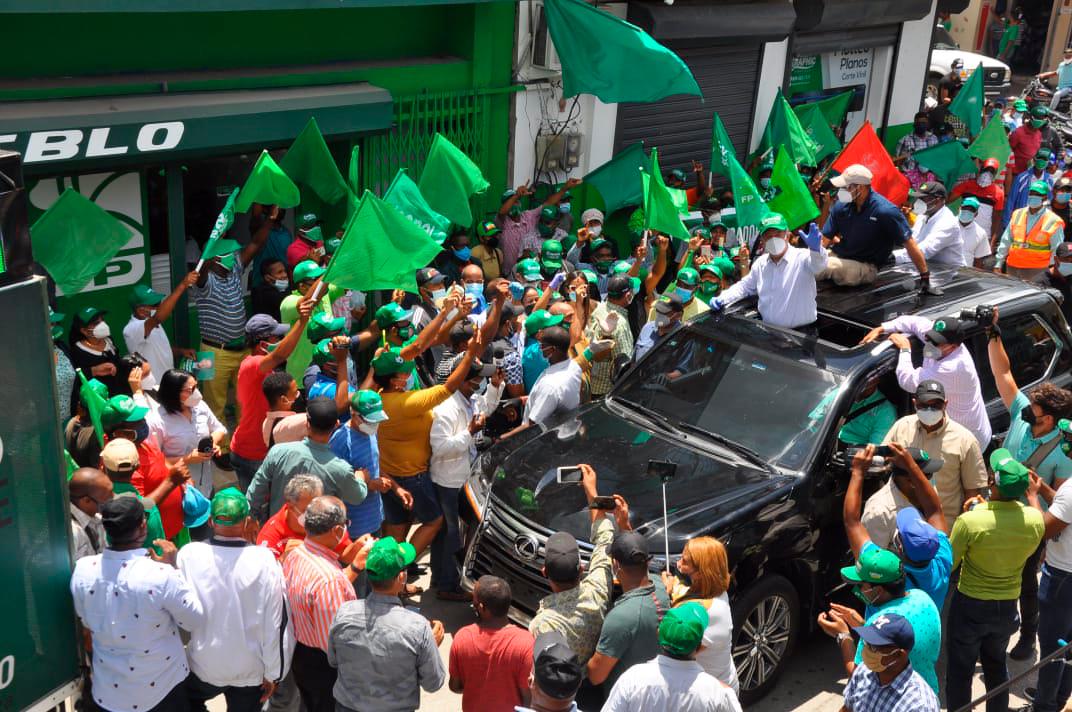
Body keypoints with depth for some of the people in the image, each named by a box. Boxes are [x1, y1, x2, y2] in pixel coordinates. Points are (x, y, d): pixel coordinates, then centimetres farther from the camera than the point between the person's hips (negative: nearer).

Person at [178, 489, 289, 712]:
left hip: (203, 667, 1)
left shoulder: (189, 555, -20)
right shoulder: (265, 561, -21)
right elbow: (276, 624, -14)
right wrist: (273, 673, -1)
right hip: (250, 671, 0)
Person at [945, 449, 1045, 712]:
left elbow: (948, 564, -14)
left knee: (960, 670, 14)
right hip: (1008, 606, 4)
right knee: (996, 665, 27)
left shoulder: (970, 521, -29)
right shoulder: (1035, 520, -17)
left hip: (970, 605, -4)